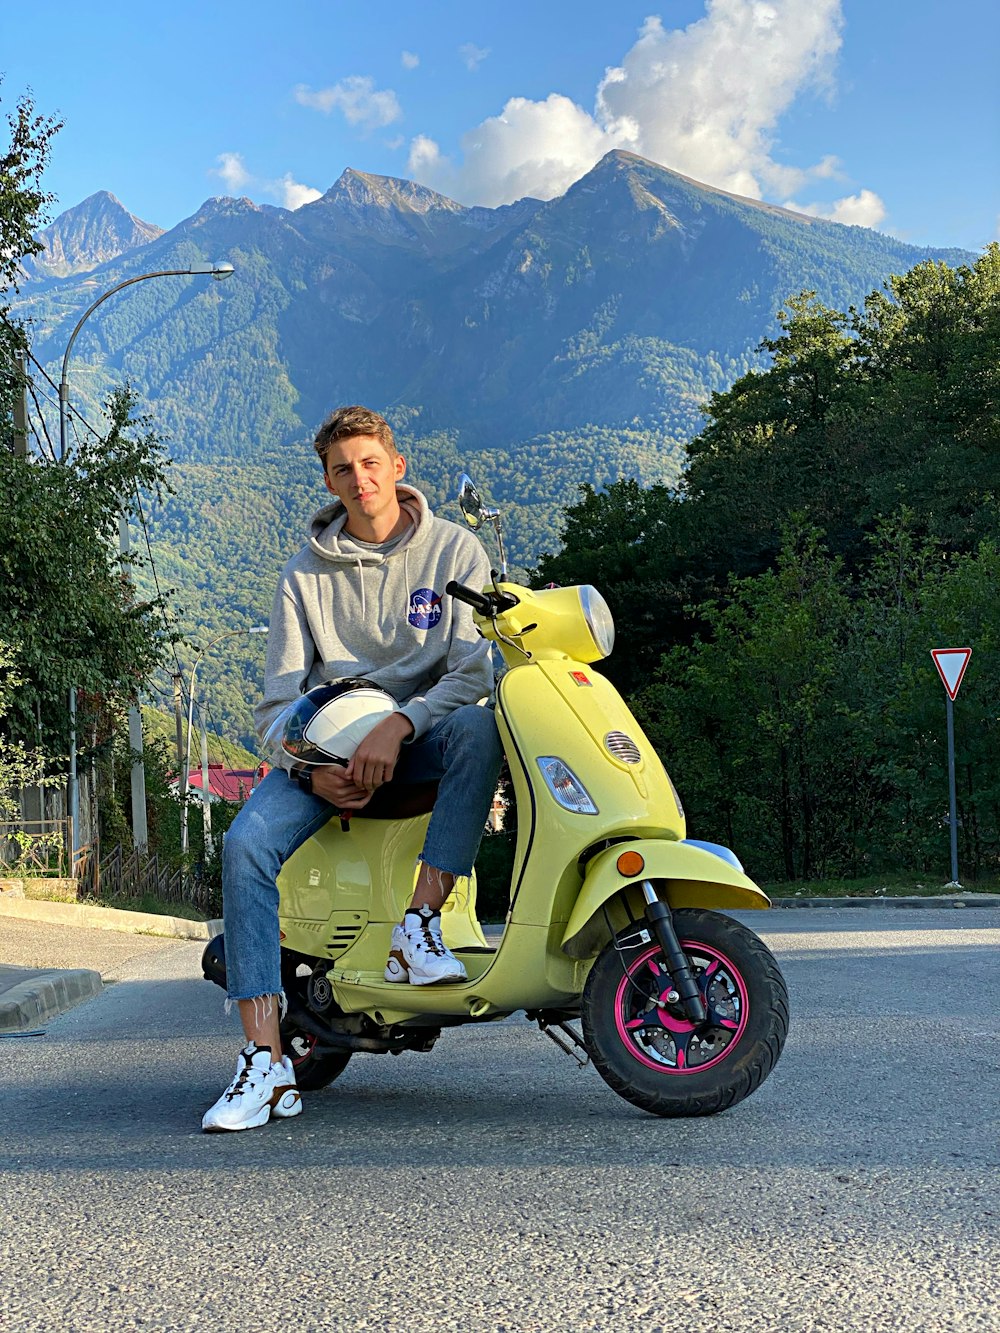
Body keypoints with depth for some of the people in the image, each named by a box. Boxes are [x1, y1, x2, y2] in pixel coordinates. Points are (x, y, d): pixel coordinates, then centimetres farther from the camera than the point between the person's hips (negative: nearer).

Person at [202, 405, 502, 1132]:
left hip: (419, 735, -1)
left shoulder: (454, 550, 0)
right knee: (246, 844, -26)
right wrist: (311, 770, -18)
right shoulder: (307, 573, 5)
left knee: (478, 729, -37)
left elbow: (476, 668, -10)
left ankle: (420, 923, -34)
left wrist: (398, 726, -25)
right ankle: (266, 1063, -28)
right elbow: (278, 696, 2)